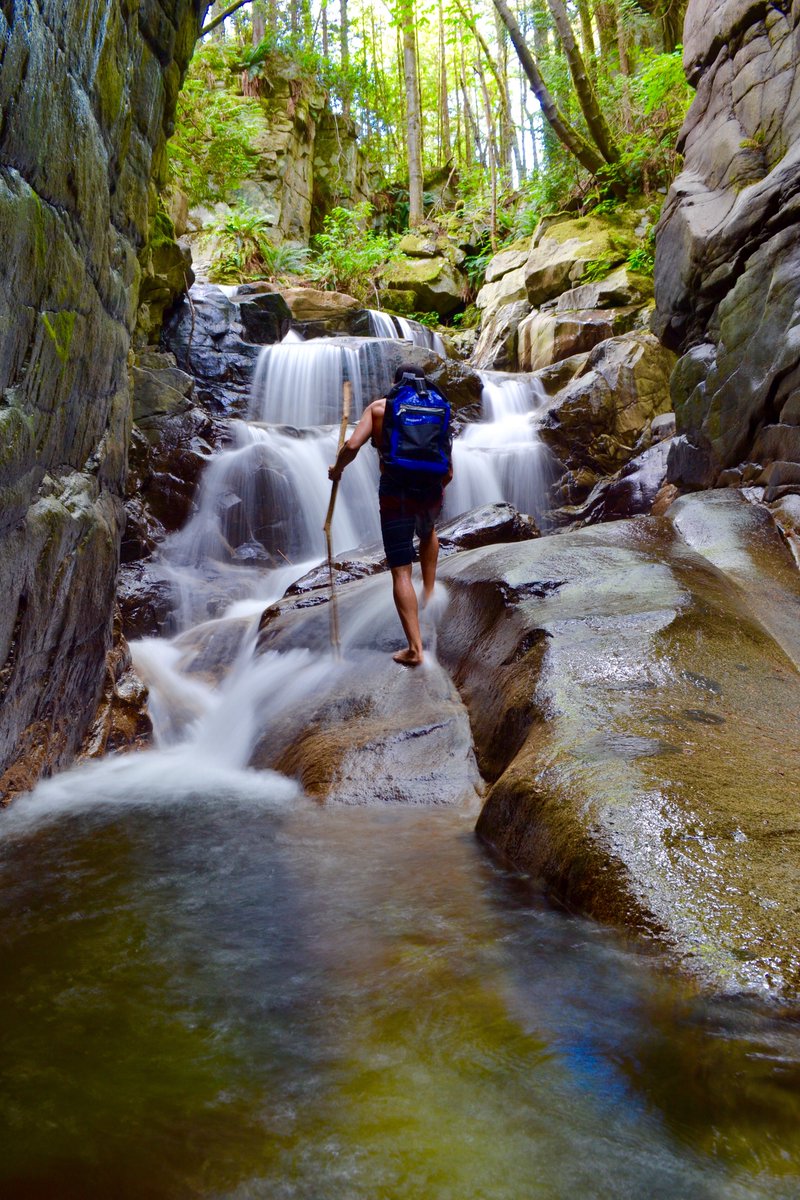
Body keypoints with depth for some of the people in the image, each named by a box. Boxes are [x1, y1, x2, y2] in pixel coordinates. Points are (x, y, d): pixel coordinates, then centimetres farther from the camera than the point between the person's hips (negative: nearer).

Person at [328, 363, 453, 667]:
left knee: (401, 572, 1)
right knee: (428, 532, 40)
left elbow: (352, 445, -10)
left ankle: (414, 648, -3)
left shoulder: (378, 408, 4)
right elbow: (449, 472, 11)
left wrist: (337, 470, 10)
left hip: (395, 496, -3)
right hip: (432, 494, 3)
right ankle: (428, 591, 39)